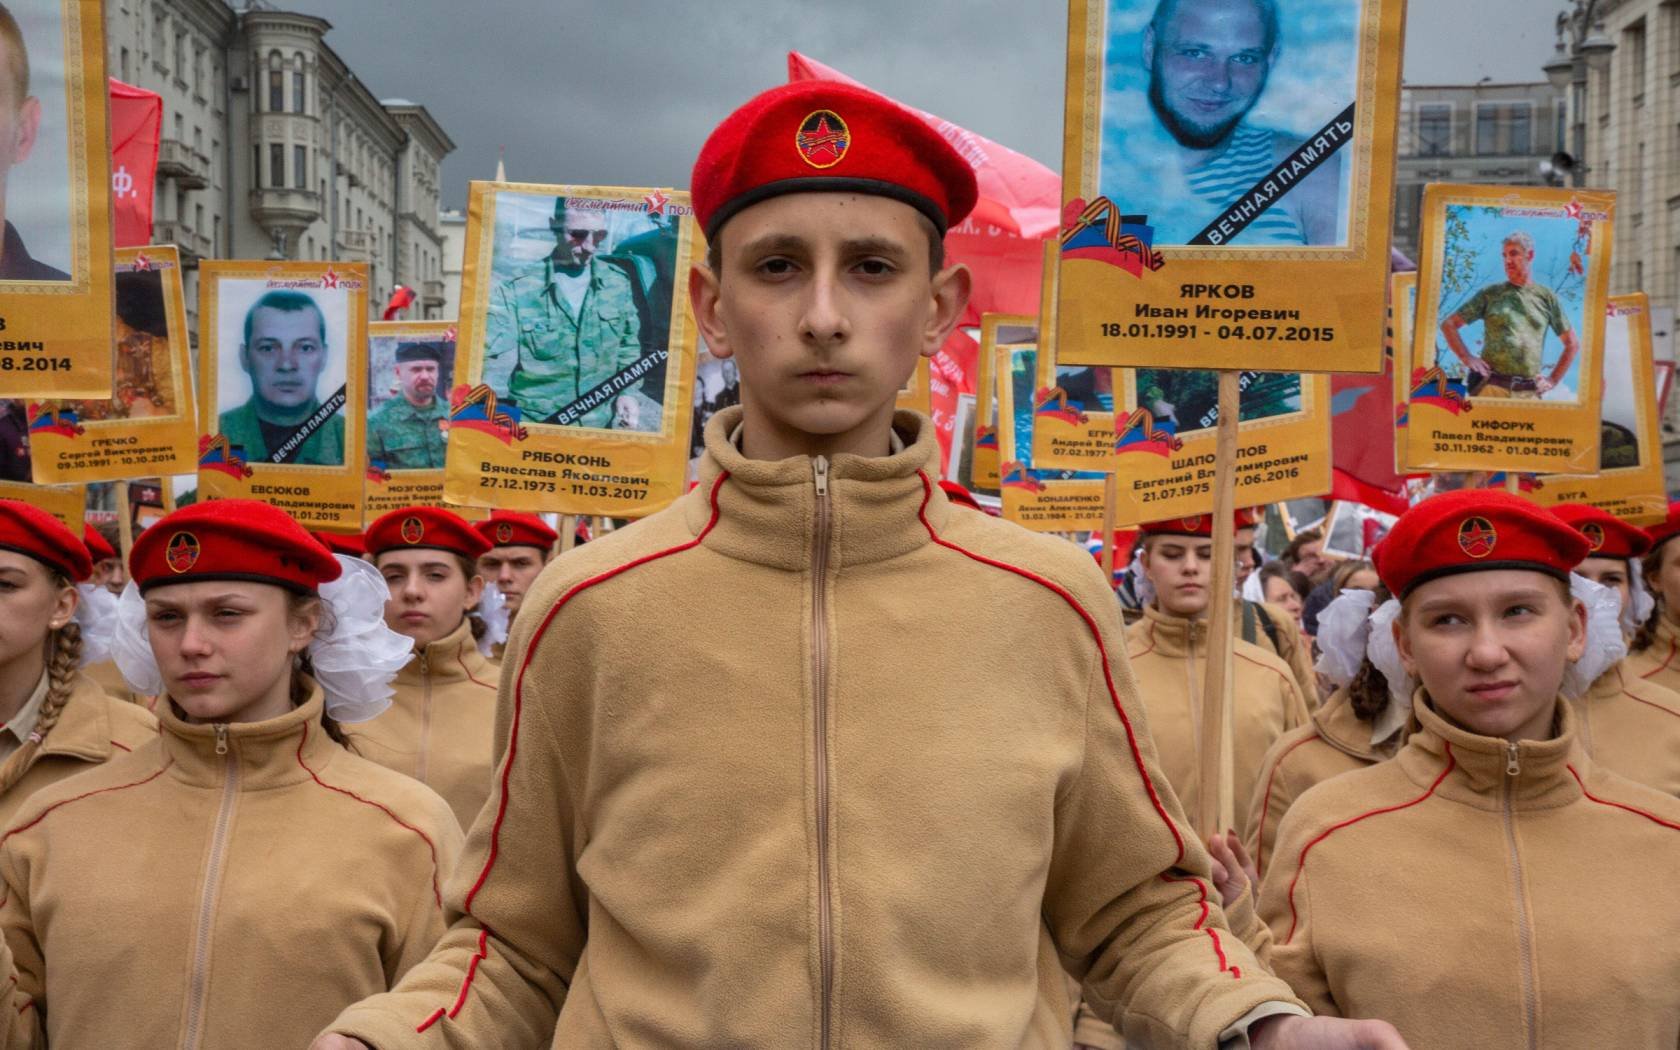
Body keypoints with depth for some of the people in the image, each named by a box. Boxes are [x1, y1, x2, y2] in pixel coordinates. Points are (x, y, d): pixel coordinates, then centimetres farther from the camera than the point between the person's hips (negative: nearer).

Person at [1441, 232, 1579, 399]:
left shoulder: (1547, 297, 13)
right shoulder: (1490, 294, 10)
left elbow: (1573, 344, 19)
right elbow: (1448, 325, 11)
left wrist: (1552, 380, 12)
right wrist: (1467, 358, 1)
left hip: (1529, 392, 2)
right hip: (1491, 387, -1)